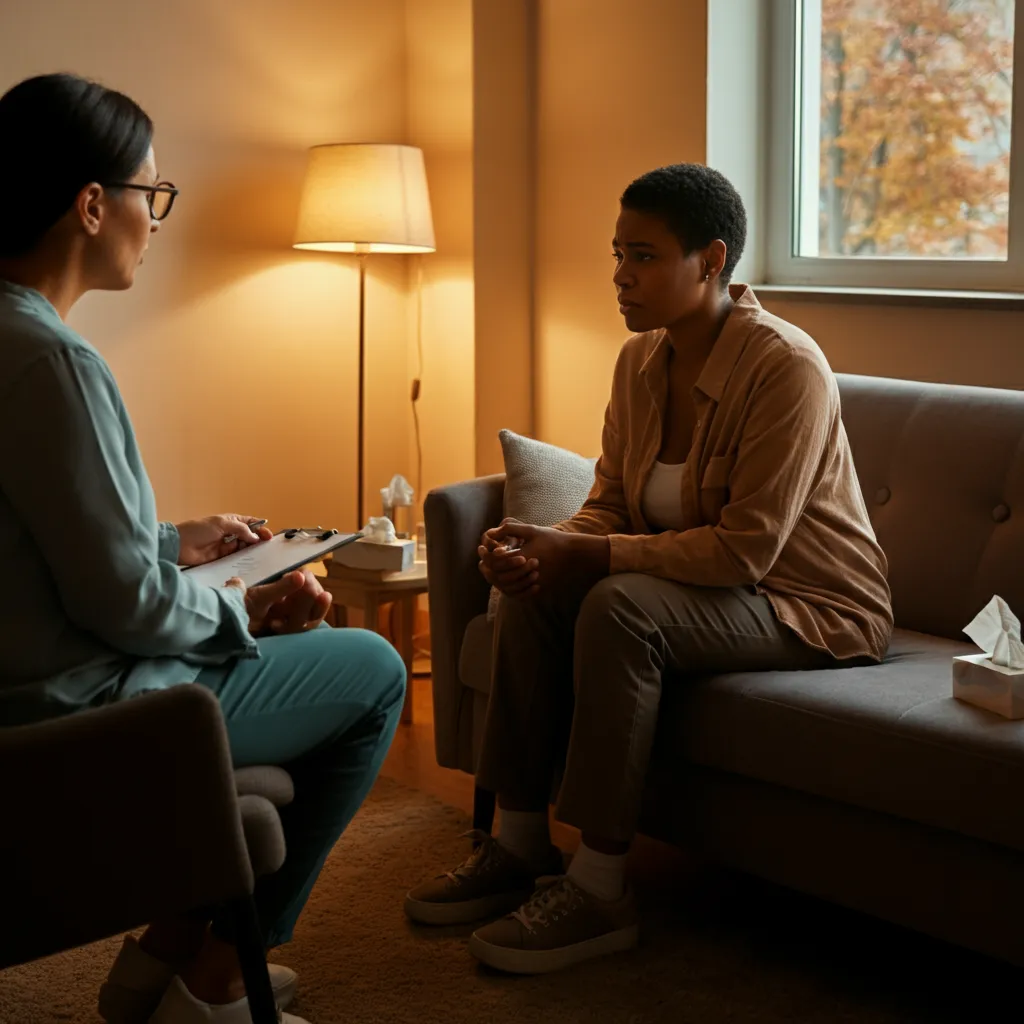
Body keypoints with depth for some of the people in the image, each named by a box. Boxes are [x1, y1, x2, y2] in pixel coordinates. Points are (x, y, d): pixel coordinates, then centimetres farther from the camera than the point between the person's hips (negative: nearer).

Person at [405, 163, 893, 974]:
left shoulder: (787, 367, -23)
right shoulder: (640, 361, 1)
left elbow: (744, 551, -27)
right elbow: (611, 505, 6)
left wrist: (584, 554, -27)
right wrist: (544, 550, -17)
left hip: (813, 604, -8)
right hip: (691, 574, 8)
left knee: (618, 607, -31)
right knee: (531, 592, -12)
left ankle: (600, 890, -23)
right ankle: (520, 842, -4)